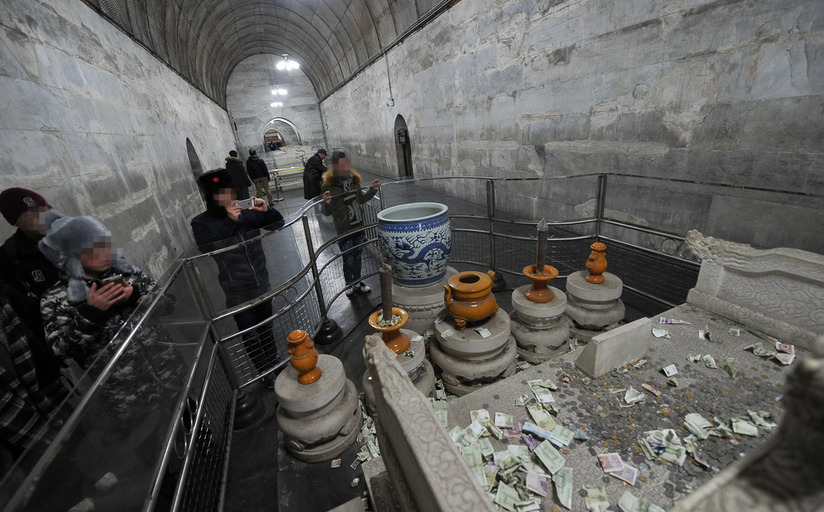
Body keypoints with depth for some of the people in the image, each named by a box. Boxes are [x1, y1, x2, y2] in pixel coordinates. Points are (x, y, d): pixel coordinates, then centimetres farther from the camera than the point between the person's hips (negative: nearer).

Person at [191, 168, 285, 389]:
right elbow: (210, 250, -24)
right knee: (249, 333, 9)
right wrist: (230, 222, -28)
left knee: (266, 325, 22)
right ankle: (266, 372, 30)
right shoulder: (201, 223, -10)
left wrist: (267, 210, -17)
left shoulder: (246, 214, -2)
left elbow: (278, 223, 3)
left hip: (261, 282, 4)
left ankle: (274, 359, 46)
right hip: (237, 291, -3)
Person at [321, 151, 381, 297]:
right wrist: (327, 202, -31)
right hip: (344, 231, -5)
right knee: (348, 260, 8)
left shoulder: (353, 180, 2)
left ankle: (357, 282, 36)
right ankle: (350, 285, 30)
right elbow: (327, 213, -11)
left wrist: (373, 189, 6)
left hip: (359, 227, 5)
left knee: (357, 257, 18)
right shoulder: (330, 186, -14)